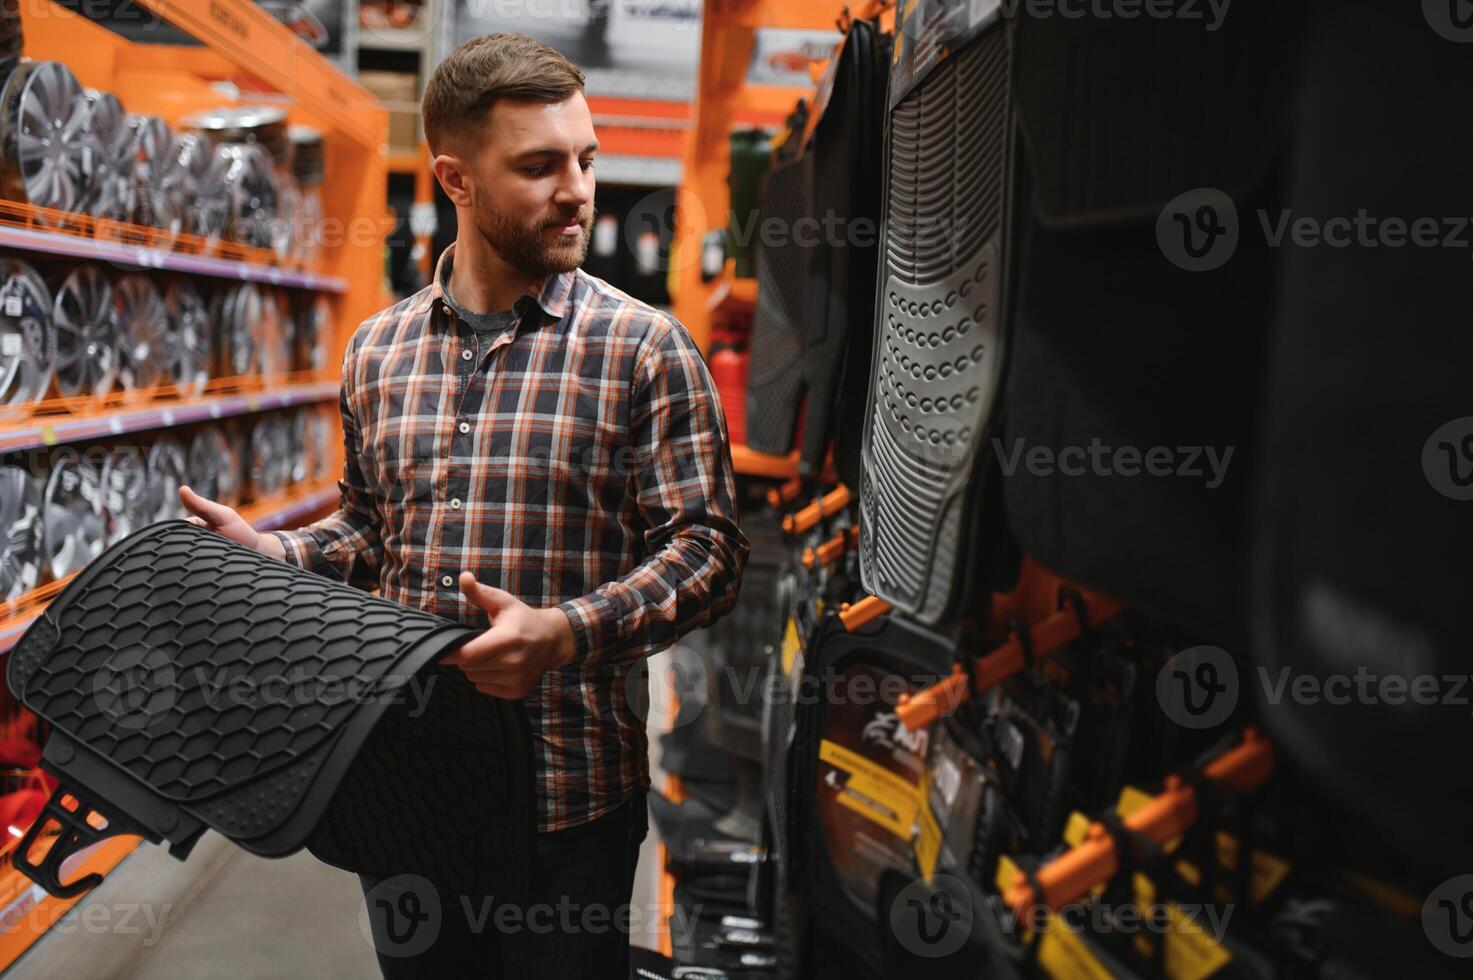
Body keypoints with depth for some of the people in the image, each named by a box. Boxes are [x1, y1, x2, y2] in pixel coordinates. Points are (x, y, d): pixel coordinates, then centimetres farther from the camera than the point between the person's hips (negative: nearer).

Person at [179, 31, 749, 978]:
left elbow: (708, 547, -11)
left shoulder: (644, 347, -7)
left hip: (569, 794, -4)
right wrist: (267, 551, 2)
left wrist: (567, 633, -24)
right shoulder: (378, 350, 7)